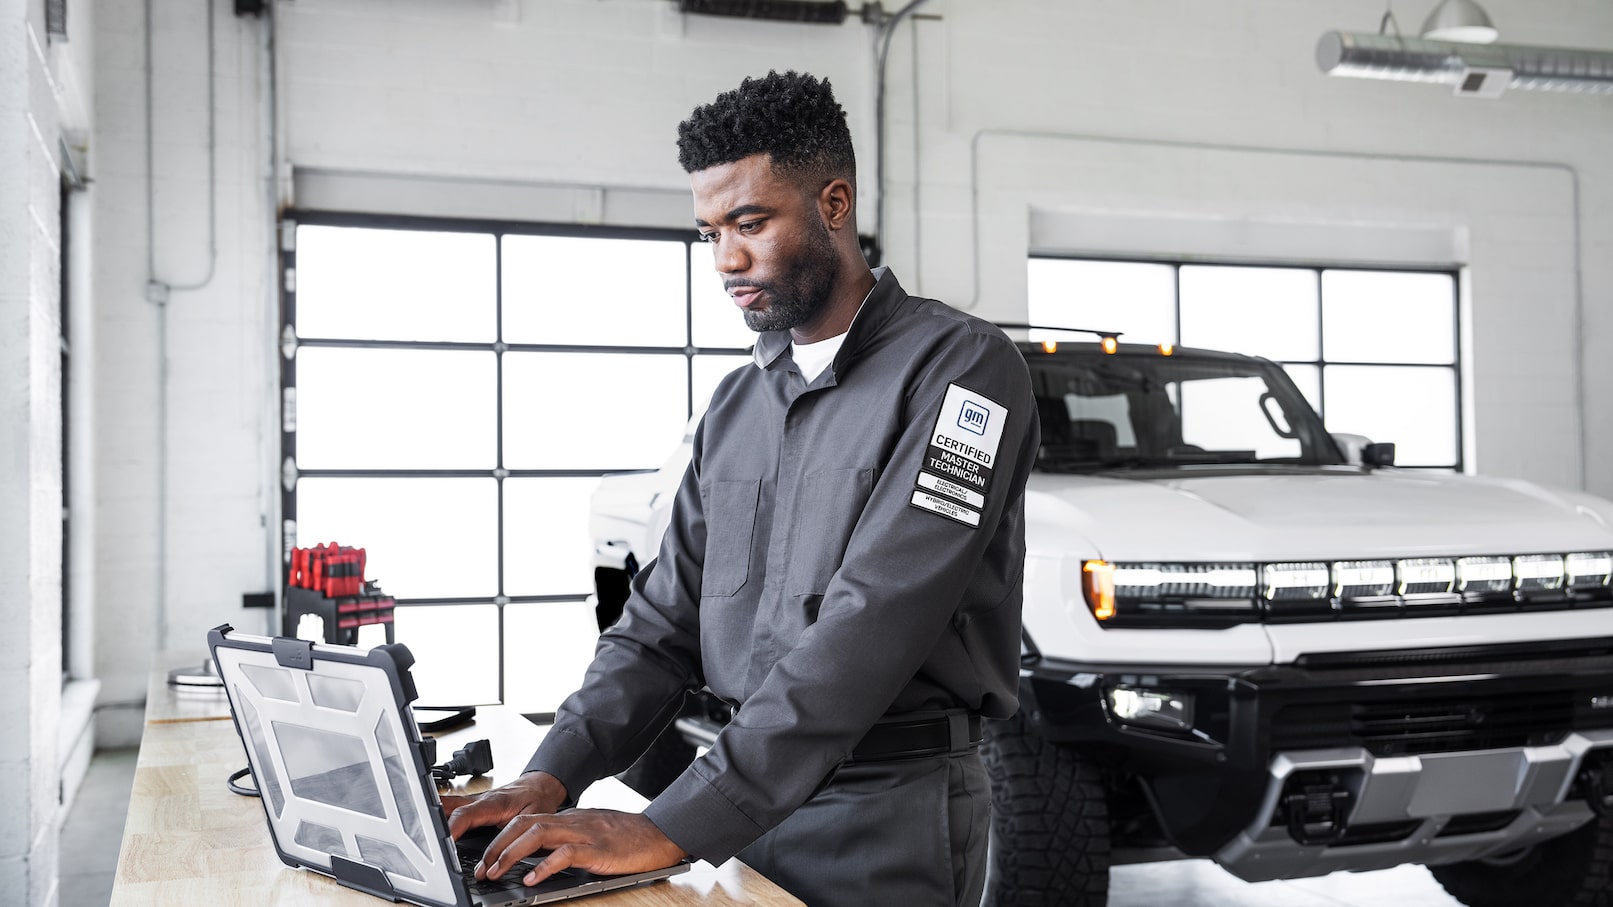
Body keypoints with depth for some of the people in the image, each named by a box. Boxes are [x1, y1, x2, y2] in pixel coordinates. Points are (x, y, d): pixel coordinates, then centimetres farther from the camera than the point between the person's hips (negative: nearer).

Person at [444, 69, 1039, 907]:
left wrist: (671, 829, -27)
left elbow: (869, 630, -24)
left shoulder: (958, 367, -14)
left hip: (888, 815, -6)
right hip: (750, 801, 6)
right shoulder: (737, 404, 9)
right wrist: (552, 775, -8)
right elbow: (665, 617, 8)